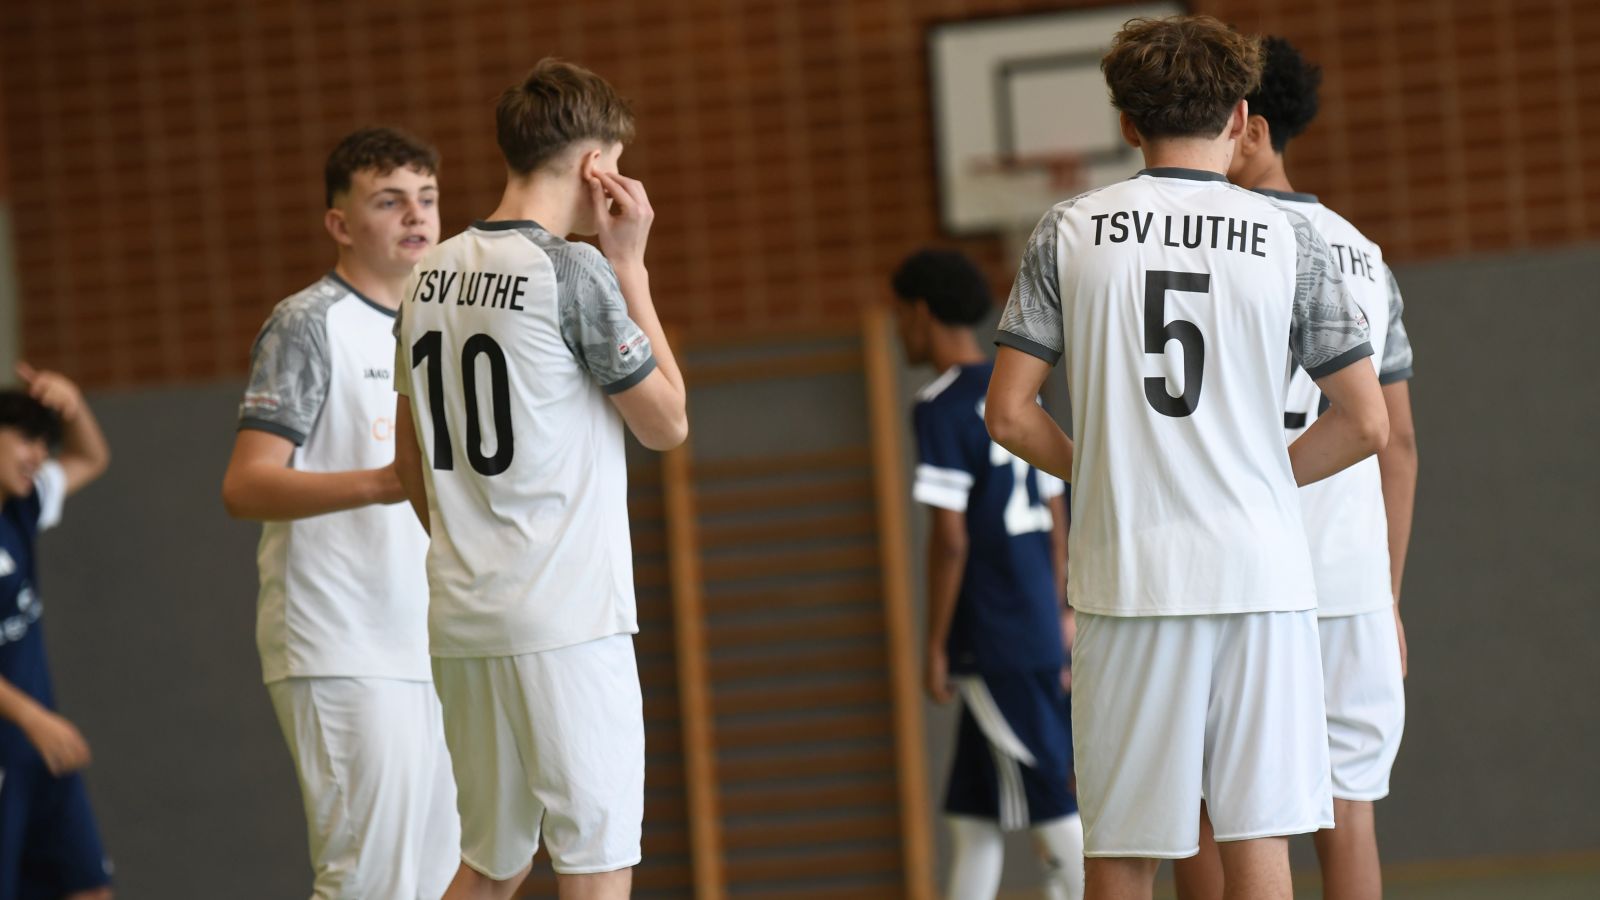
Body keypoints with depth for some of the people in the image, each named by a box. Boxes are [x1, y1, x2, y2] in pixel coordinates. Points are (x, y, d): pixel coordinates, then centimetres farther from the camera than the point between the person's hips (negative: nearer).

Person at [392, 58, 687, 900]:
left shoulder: (432, 274, 11)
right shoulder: (574, 272, -11)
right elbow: (667, 422, -1)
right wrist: (631, 264, 2)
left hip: (460, 620, 7)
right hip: (566, 624, -7)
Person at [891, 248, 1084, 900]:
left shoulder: (941, 409, -11)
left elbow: (950, 538, -16)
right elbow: (1055, 518, 17)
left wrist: (935, 646, -10)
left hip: (995, 642, -8)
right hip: (1035, 625, 8)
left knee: (1050, 808, -7)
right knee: (973, 815, 13)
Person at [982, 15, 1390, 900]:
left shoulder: (1069, 232, 3)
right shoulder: (1289, 240, 2)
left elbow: (1008, 412, 0)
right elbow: (1366, 422, 2)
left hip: (1125, 572, 0)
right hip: (1259, 568, 0)